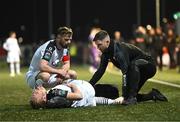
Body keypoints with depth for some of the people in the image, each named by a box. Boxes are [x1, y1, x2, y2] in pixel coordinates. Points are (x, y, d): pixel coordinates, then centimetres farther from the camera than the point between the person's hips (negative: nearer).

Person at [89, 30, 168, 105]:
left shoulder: (120, 50, -33)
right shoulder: (106, 52, -5)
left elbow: (125, 73, -40)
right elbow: (100, 71, 3)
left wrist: (124, 95, -44)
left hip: (149, 66, -9)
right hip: (138, 71, 9)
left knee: (133, 64, -41)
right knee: (127, 96, 4)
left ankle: (132, 97, -35)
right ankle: (152, 95, 21)